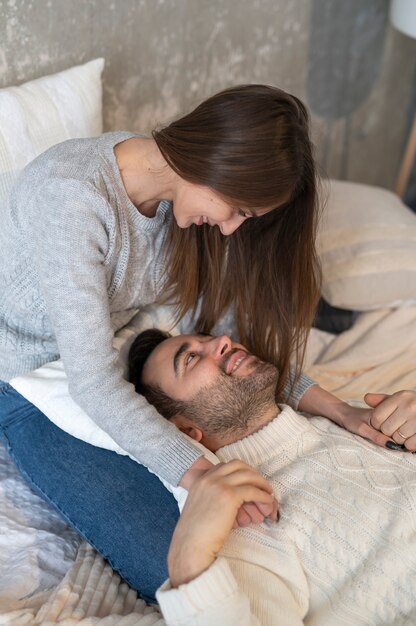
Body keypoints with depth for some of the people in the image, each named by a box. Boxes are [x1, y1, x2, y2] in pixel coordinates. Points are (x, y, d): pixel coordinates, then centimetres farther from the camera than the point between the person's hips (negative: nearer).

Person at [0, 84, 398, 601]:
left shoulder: (184, 192, -7)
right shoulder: (70, 193, -32)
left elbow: (212, 323, -2)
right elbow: (92, 381, -32)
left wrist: (334, 409, -10)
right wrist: (199, 475, -37)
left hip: (110, 357, 7)